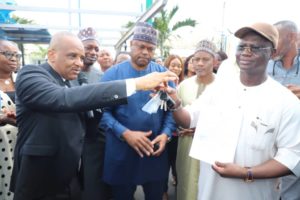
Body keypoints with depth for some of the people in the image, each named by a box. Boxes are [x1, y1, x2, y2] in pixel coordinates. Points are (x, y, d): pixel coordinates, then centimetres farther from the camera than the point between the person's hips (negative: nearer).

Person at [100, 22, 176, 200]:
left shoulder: (163, 73, 1)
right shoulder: (113, 74, -5)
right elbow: (104, 111, -9)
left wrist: (166, 134, -12)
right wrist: (125, 133, -21)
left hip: (155, 152, 2)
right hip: (122, 152, -1)